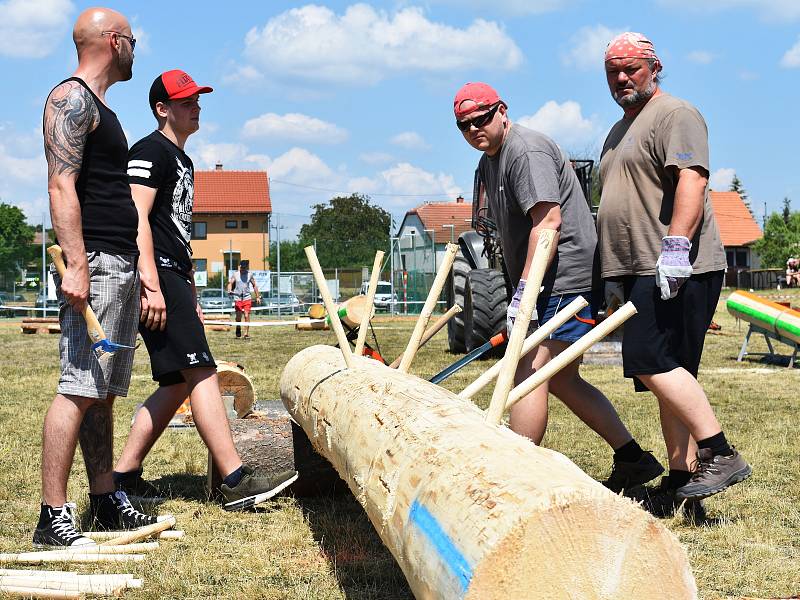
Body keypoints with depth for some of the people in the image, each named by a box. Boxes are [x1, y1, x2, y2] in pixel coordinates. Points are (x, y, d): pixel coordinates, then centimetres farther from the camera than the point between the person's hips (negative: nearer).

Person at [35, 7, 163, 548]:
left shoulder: (98, 107, 24)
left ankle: (107, 502, 17)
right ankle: (53, 517, -12)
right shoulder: (71, 98, -6)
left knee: (104, 392, 11)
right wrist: (76, 264, -25)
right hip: (94, 264, -10)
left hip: (121, 265, 10)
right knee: (78, 388, -13)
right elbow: (62, 185, -16)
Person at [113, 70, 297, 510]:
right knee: (201, 371, -15)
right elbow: (138, 219, -16)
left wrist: (190, 298, 26)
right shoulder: (150, 151, -5)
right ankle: (236, 481, -18)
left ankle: (123, 475, 12)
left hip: (174, 277, 10)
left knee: (179, 383, 8)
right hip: (157, 276, -10)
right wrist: (152, 286, -25)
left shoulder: (182, 160, 24)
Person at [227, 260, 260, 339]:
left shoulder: (250, 275, 7)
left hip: (247, 298, 0)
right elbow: (230, 283, 1)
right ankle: (238, 328, 30)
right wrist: (229, 291, -21)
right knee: (238, 316, -1)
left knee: (247, 316, -9)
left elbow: (254, 285, 15)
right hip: (238, 298, 0)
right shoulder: (235, 275, 3)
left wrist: (257, 297, 13)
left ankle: (246, 333, -5)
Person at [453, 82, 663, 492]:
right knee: (561, 380, 14)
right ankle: (632, 459, 19)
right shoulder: (488, 162, 19)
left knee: (529, 376, -14)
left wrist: (523, 291, -26)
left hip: (565, 278, -11)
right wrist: (521, 293, 25)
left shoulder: (527, 150, -13)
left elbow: (547, 220, -23)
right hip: (549, 285, 11)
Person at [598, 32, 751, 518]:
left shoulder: (675, 115, -5)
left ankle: (720, 454, -15)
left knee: (653, 361, -19)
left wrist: (675, 247, -30)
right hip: (644, 274, 10)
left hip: (678, 272, -10)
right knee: (665, 372, 6)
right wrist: (615, 277, 28)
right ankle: (681, 481, 8)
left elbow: (692, 180, -20)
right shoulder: (620, 131, 25)